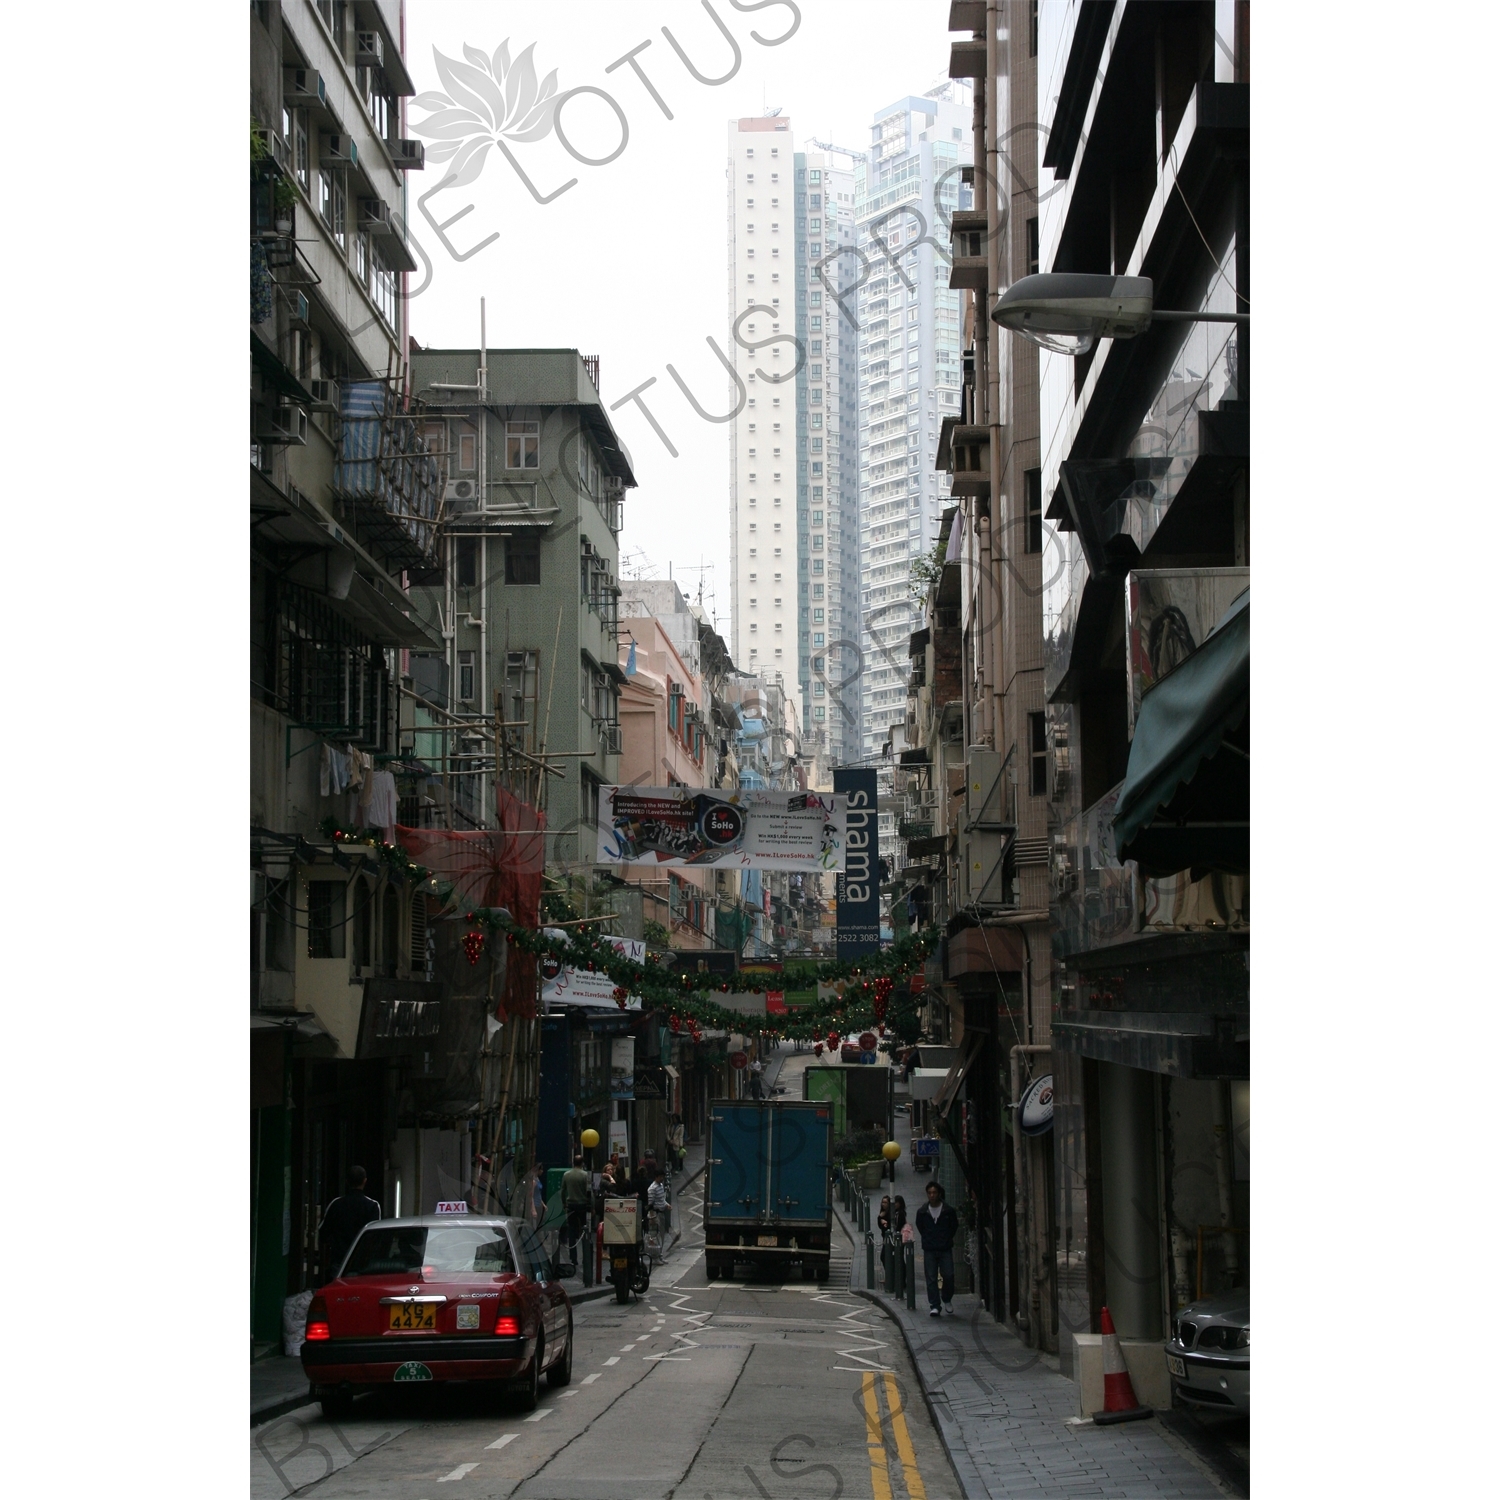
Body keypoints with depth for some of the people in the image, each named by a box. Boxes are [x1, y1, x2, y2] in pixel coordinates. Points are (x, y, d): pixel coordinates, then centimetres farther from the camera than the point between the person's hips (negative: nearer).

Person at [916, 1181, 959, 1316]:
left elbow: (954, 1226, 10)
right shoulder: (922, 1212, 3)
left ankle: (947, 1300, 19)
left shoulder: (948, 1211, -2)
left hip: (945, 1249, -1)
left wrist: (946, 1239, 8)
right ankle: (934, 1306, 0)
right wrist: (928, 1240, 11)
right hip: (929, 1250, 1)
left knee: (948, 1275, -5)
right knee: (931, 1278, -2)